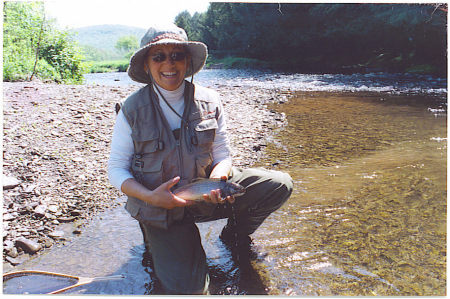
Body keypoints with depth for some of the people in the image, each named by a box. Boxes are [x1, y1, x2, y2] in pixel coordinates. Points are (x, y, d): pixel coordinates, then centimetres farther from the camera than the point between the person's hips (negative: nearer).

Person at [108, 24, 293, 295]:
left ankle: (235, 234, 14)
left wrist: (217, 181, -23)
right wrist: (150, 197, -24)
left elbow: (222, 156, 1)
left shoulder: (210, 102, -5)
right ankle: (159, 241, 16)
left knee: (280, 184, -14)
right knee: (186, 288, -17)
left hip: (205, 194, 3)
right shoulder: (132, 110, -10)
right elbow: (116, 170, -6)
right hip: (159, 207, -2)